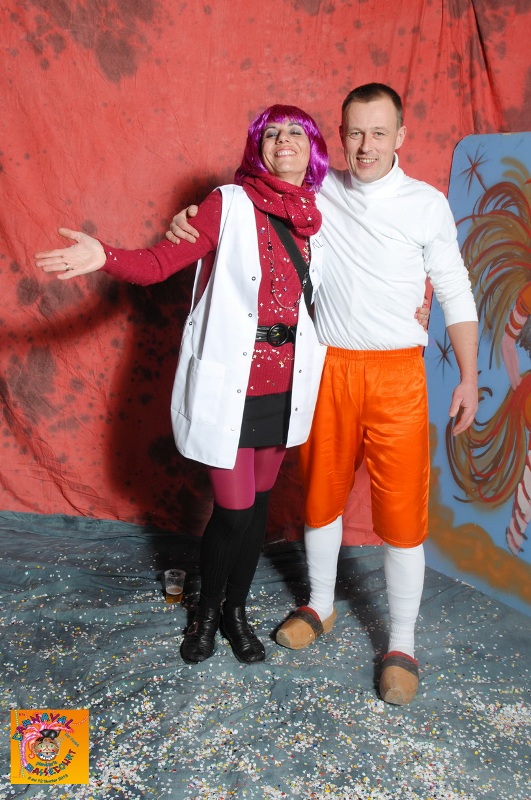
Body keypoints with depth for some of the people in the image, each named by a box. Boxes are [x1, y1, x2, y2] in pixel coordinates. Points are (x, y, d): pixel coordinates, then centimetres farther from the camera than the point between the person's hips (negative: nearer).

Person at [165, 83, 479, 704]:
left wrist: (469, 377, -1)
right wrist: (193, 219, -6)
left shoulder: (427, 204, -1)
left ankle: (401, 644, 17)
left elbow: (455, 293, 3)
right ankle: (320, 606, 36)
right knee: (321, 491, 14)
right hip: (327, 367, 2)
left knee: (401, 508, 0)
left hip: (396, 372, -2)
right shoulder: (316, 192, 3)